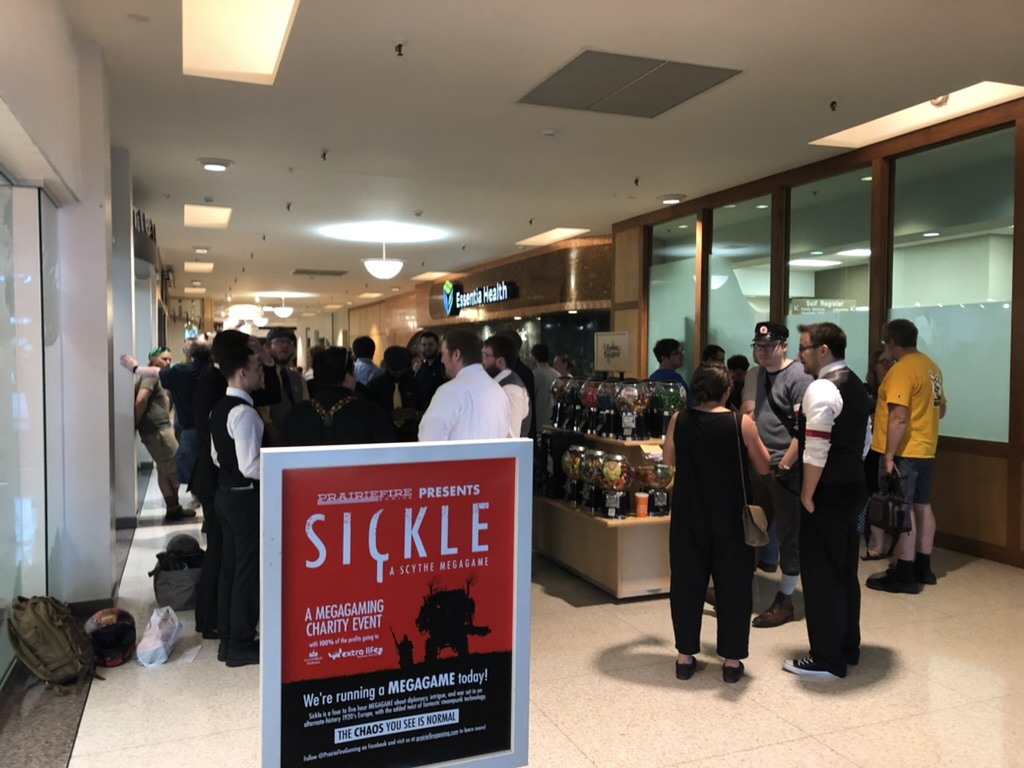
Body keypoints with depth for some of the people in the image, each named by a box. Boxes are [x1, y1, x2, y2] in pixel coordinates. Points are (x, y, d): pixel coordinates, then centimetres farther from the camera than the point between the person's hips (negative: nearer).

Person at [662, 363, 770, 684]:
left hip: (688, 518, 2)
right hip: (731, 519, -2)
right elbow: (763, 467, -2)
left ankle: (685, 657, 20)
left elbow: (669, 459, 9)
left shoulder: (679, 421, -6)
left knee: (687, 583, 12)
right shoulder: (741, 423, -12)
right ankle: (731, 660, 17)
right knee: (733, 586, 11)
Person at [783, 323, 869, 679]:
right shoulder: (856, 385, 12)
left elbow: (816, 452, -22)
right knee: (845, 572, 18)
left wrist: (807, 496, -15)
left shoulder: (821, 389, -18)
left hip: (828, 493, -10)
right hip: (854, 488, 10)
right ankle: (848, 648, 29)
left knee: (821, 575, 0)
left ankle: (827, 660, 9)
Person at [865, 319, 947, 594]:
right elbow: (940, 408, 21)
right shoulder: (931, 366, 11)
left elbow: (899, 417, -25)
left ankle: (904, 574, -1)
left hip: (903, 452, -9)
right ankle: (922, 568, 24)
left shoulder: (901, 370, -19)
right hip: (924, 449, 9)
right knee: (922, 506, 14)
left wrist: (889, 455, -22)